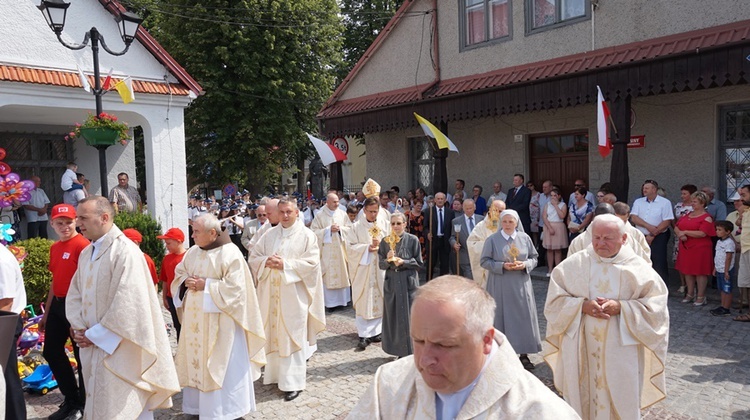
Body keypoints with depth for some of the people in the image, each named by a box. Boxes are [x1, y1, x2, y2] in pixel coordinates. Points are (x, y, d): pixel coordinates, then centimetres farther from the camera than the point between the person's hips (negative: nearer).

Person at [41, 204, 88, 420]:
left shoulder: (83, 245, -15)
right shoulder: (54, 248, 12)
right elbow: (55, 281, 19)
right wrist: (46, 312, 20)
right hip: (57, 305, 9)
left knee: (82, 356, 3)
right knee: (51, 351, 15)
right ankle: (71, 399, 29)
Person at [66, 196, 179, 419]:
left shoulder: (125, 250, -17)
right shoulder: (86, 253, 11)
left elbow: (127, 303, -22)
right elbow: (74, 293, 13)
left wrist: (96, 335, -15)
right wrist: (79, 328, -3)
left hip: (118, 348, -8)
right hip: (92, 345, 8)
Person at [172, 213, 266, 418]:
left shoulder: (230, 254, -14)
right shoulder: (193, 252, 7)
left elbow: (235, 287, -19)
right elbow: (179, 273, 15)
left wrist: (206, 285, -20)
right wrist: (186, 282, -7)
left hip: (219, 320, -7)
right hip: (195, 318, 7)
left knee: (221, 365, 2)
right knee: (197, 359, 13)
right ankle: (199, 403, 28)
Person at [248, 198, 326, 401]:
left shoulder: (306, 235, -2)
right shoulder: (269, 234, 10)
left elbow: (312, 262, -11)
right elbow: (253, 257, 11)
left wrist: (285, 265, -18)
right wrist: (266, 262, -11)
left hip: (293, 294, -4)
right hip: (270, 293, 4)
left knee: (292, 336, -1)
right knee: (273, 333, 9)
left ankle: (293, 382, 5)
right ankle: (275, 373, 24)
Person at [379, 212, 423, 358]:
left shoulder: (412, 240, -4)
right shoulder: (385, 241, 4)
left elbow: (419, 263, -2)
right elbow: (381, 264, 6)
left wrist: (403, 262, -15)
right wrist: (388, 260, -14)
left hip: (408, 283, -3)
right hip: (391, 283, 3)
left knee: (409, 317, 0)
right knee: (393, 317, 7)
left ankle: (411, 351, 13)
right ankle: (399, 351, 20)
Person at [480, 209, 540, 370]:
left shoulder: (525, 238, 3)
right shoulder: (492, 239, -3)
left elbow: (534, 258, 9)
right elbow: (484, 261, -3)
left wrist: (525, 264, -12)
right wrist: (502, 266, -17)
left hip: (521, 285, 2)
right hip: (500, 286, -2)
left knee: (524, 317, 3)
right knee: (502, 318, 1)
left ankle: (524, 355, 13)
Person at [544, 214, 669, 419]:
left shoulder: (638, 267, -2)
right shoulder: (573, 264, -1)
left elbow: (656, 305, -4)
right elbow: (554, 301, 0)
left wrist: (621, 308, -17)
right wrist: (582, 305, -17)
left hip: (621, 352, 0)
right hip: (580, 351, 1)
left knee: (621, 402, 9)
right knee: (581, 400, 11)